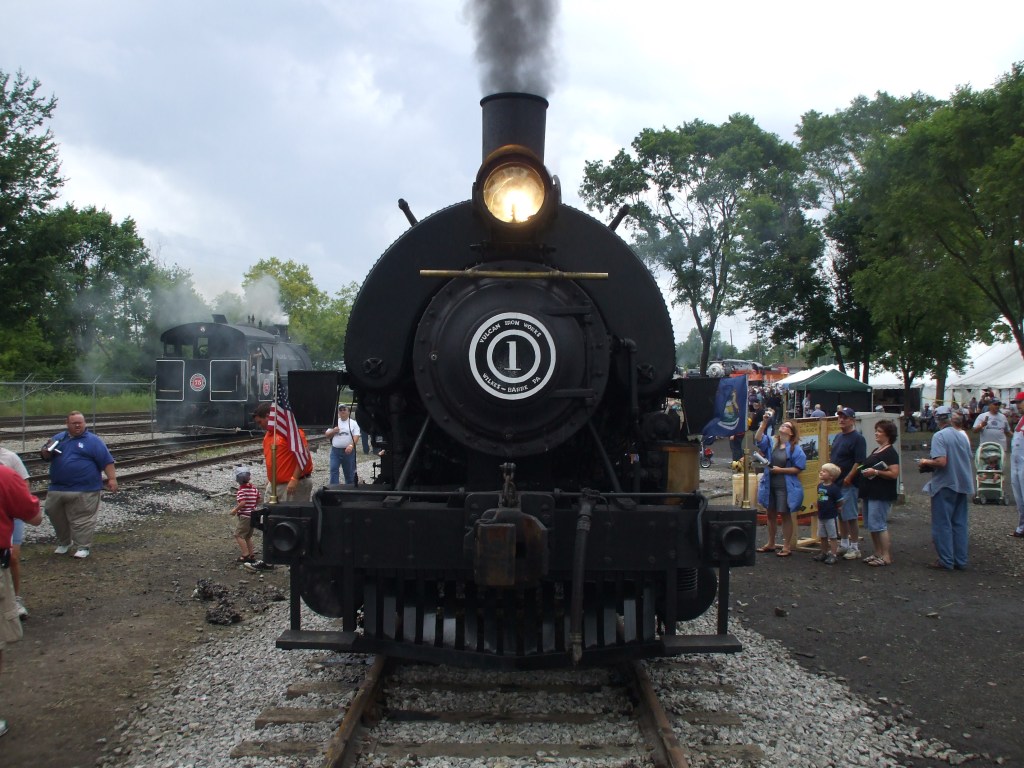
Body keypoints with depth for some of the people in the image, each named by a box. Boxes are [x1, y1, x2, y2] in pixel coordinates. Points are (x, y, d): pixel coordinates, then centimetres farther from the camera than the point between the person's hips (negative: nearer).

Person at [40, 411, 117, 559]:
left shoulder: (93, 441, 0)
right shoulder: (58, 438, 14)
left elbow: (106, 461, -4)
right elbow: (45, 456, 17)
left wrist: (112, 478, -13)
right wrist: (47, 450, -6)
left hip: (84, 490, -5)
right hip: (57, 488, 5)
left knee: (82, 519, -4)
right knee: (55, 515, 13)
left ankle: (83, 547, 4)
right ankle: (63, 542, 31)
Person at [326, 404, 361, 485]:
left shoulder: (353, 423, 3)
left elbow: (356, 436, -7)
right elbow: (327, 434, 14)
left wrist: (351, 445, -24)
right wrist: (333, 431, -7)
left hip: (348, 451, -2)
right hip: (335, 450, 2)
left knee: (349, 472, 7)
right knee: (333, 470, -8)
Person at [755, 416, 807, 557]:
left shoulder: (795, 449, -8)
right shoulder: (771, 443, 5)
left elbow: (798, 469, -11)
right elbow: (758, 438, -8)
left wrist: (781, 470, -17)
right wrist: (764, 422, -14)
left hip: (785, 487, -5)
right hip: (770, 485, 5)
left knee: (785, 515, 5)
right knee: (771, 514, 15)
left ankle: (787, 547, 14)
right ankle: (770, 544, 28)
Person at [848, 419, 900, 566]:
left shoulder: (890, 452, -11)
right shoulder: (875, 451, 18)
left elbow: (894, 474, -20)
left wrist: (875, 472, -22)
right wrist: (862, 469, 9)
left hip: (881, 495, -10)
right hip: (870, 493, 10)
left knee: (878, 525, -9)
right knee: (871, 525, 13)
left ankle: (887, 557, -3)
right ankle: (878, 553, 21)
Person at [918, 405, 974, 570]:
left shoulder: (939, 436, -14)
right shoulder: (963, 435, 7)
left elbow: (941, 462, -24)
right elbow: (968, 459, 15)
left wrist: (926, 462, -6)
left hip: (945, 485, -7)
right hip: (963, 485, 7)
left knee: (942, 524, 2)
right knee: (960, 524, 11)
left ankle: (946, 561, 4)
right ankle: (961, 561, 15)